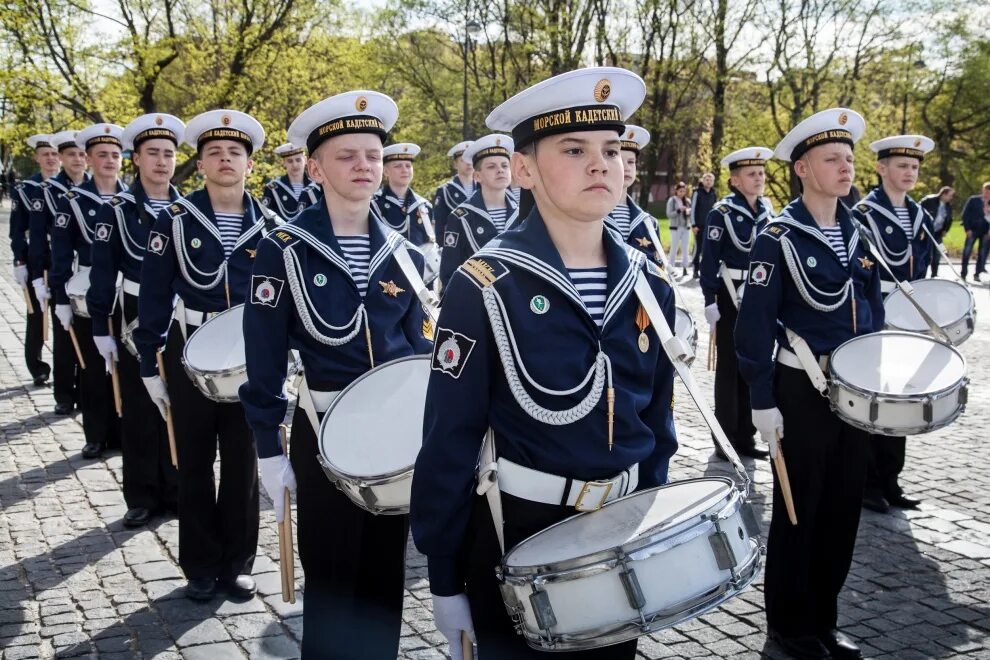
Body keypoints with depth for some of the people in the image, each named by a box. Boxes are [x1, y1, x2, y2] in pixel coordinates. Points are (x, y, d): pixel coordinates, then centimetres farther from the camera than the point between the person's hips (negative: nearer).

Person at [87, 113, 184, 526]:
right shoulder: (117, 210, -5)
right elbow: (103, 273, -5)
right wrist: (101, 328, -8)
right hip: (137, 320, -2)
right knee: (139, 410, 6)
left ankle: (176, 490, 21)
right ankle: (143, 497, 16)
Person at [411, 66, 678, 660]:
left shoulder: (650, 285, 0)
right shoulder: (486, 288, -16)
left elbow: (657, 423, 9)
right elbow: (450, 444, -13)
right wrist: (445, 579, -10)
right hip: (518, 537, -5)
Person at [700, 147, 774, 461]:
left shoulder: (767, 212, 9)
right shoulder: (721, 213, -9)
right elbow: (709, 262, -12)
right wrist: (711, 305, -16)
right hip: (732, 298, -6)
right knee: (729, 368, 2)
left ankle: (745, 436, 19)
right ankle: (726, 438, 10)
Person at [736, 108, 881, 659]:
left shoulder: (859, 234, 7)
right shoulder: (779, 238, -12)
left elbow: (873, 313, 15)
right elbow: (757, 325, -14)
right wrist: (763, 401, -15)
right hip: (802, 392, -6)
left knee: (843, 509, 13)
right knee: (799, 510, 6)